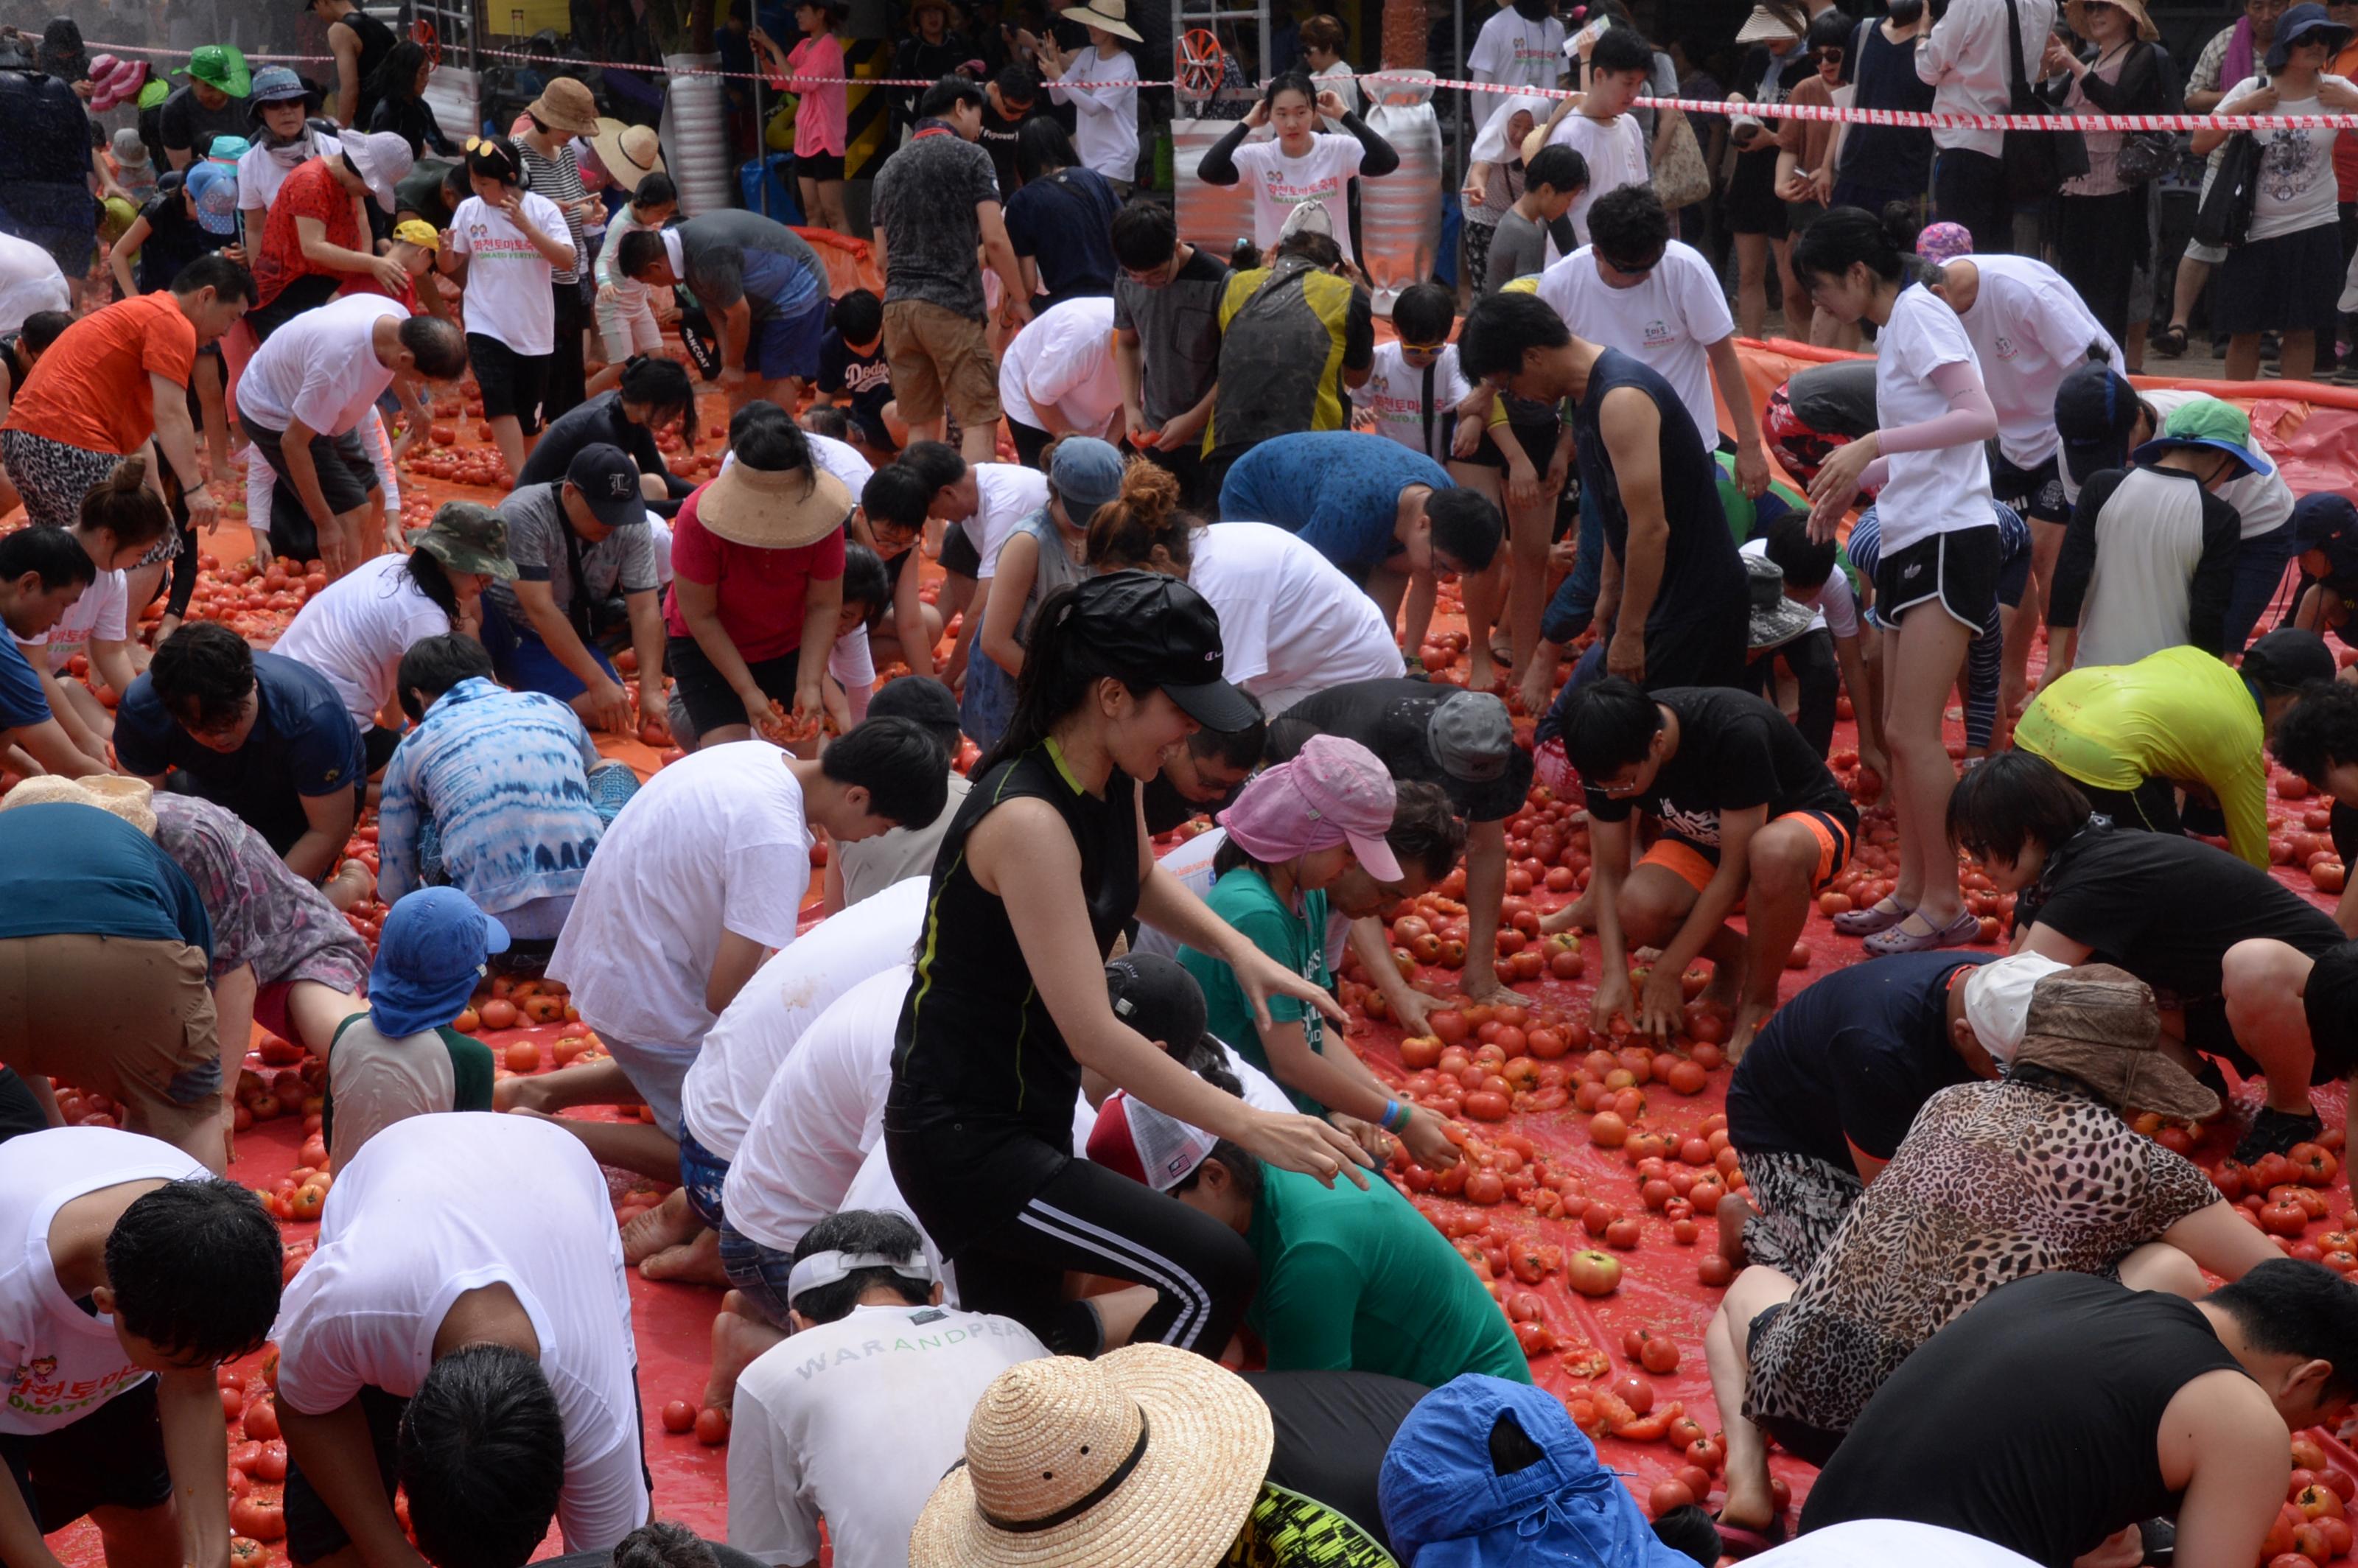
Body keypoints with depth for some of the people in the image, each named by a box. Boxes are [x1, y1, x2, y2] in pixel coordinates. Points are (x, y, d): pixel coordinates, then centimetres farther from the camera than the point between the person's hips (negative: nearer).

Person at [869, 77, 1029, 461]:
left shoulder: (889, 167, 17)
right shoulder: (970, 157, 0)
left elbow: (881, 258, 18)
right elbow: (994, 239, -8)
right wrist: (1019, 297, 1)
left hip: (897, 308, 6)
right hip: (953, 306, -6)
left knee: (920, 426, 10)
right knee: (977, 421, -6)